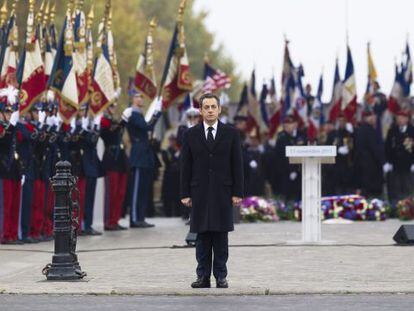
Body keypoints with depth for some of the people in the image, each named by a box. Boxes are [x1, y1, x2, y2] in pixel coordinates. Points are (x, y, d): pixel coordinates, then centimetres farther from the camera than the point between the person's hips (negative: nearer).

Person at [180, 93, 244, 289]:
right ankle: (203, 276, 6)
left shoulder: (231, 133, 4)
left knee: (221, 236, 1)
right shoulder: (191, 134, 6)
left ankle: (221, 276, 6)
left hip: (223, 192, -1)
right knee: (202, 236, 2)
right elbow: (185, 166, 5)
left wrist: (237, 192, -3)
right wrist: (185, 193, -1)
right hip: (199, 192, 1)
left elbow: (237, 164, 3)